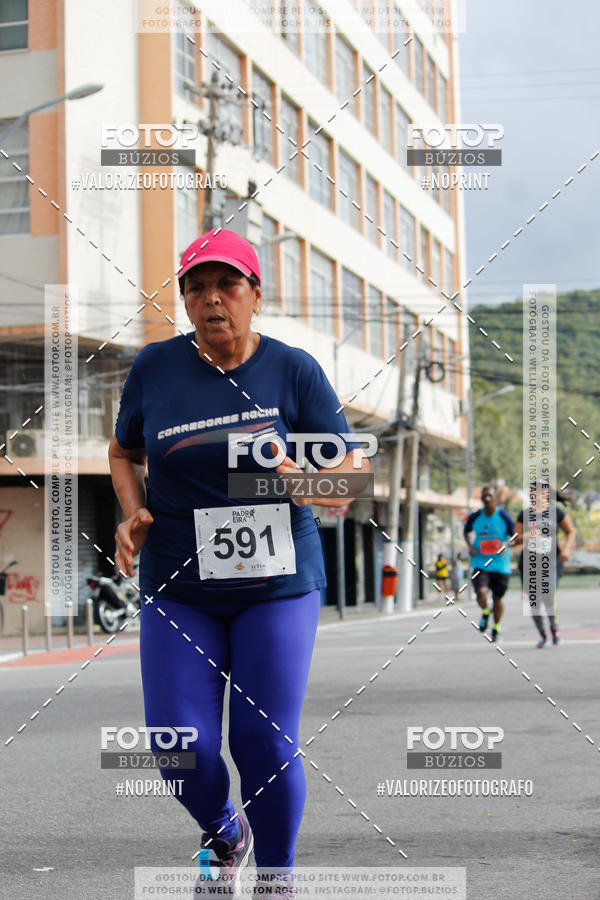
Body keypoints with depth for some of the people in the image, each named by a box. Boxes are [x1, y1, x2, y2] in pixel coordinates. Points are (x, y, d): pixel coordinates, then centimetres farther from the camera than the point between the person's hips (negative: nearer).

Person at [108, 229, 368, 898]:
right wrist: (134, 514, -3)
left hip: (277, 583, -1)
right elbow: (123, 452, 16)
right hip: (178, 586, 1)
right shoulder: (153, 367, 1)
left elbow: (351, 462, -3)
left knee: (267, 746, -3)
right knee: (180, 745, -6)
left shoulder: (294, 370, -4)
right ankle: (223, 834, 30)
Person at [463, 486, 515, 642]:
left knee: (497, 598, 11)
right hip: (480, 563, 0)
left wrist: (506, 544, -19)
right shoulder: (475, 517, -2)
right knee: (481, 592, -22)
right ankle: (485, 612, 14)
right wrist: (470, 546, 0)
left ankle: (496, 628, 37)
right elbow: (466, 531, 18)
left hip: (500, 564, 0)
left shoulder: (503, 516, -7)